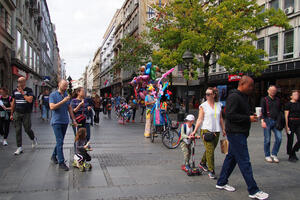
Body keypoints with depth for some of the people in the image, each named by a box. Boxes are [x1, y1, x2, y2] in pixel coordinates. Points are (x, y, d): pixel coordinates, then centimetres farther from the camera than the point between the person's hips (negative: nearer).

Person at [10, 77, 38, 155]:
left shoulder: (29, 90, -5)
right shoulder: (15, 91, 9)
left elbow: (30, 100, -20)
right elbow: (13, 103, 15)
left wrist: (22, 93, -15)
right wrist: (11, 114, 15)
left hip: (26, 113, -4)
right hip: (17, 113, 4)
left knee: (27, 129, 2)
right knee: (18, 130, 1)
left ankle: (34, 139, 34)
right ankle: (19, 148, 8)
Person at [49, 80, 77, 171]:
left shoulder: (67, 95, 10)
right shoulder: (53, 95, -5)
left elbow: (69, 108, 14)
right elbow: (52, 107, -18)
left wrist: (74, 120, 12)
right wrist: (63, 101, -23)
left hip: (65, 121, 5)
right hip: (56, 121, -5)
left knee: (60, 141, 13)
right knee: (60, 142, -7)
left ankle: (54, 156, 33)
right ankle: (61, 162, -2)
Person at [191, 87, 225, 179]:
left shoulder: (219, 105, 9)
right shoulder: (203, 106, -2)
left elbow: (220, 118, 17)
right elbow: (200, 119, -4)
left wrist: (223, 129, 17)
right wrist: (195, 131, -11)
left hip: (216, 131, 4)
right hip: (206, 130, -4)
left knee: (210, 150, 13)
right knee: (210, 150, -9)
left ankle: (202, 163, 36)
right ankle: (211, 171, -1)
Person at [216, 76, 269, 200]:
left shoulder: (243, 97, 17)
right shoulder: (234, 97, -16)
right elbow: (230, 115, -22)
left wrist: (252, 116, 7)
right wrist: (248, 118, -18)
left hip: (239, 133, 11)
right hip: (235, 133, -11)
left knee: (231, 157, 15)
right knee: (244, 161, -6)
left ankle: (221, 183, 26)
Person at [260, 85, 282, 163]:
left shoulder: (278, 100, 15)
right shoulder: (264, 100, 2)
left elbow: (280, 111, 20)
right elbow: (262, 111, -7)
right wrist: (263, 121, -18)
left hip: (276, 121, 4)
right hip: (267, 121, -4)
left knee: (279, 138, -6)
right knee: (267, 140, 0)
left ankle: (274, 154, 10)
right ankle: (267, 156, 14)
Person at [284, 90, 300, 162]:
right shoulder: (288, 104, -5)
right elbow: (286, 116, -8)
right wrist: (287, 126, -13)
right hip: (291, 123, -5)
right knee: (290, 140, 3)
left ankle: (293, 152, 22)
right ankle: (290, 156, 16)